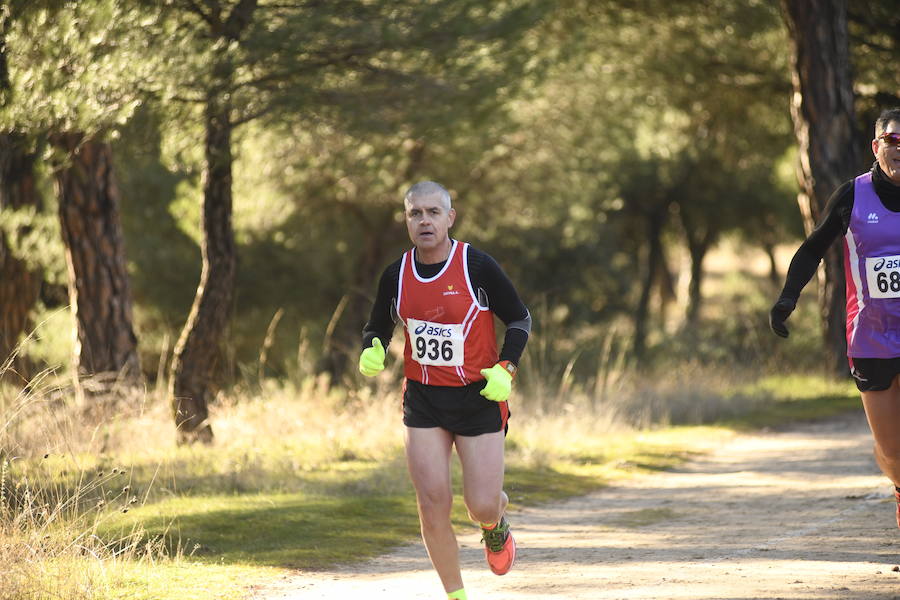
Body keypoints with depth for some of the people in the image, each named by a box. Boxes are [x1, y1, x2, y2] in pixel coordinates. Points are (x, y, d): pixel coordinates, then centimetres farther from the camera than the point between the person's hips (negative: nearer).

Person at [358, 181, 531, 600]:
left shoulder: (477, 266, -10)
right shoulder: (396, 275, 0)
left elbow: (520, 319, -1)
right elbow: (377, 328, 15)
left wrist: (505, 370, -14)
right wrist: (372, 353, -8)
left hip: (478, 397, -2)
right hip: (423, 400, 3)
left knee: (482, 506, -5)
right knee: (432, 503, -7)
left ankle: (496, 524, 34)